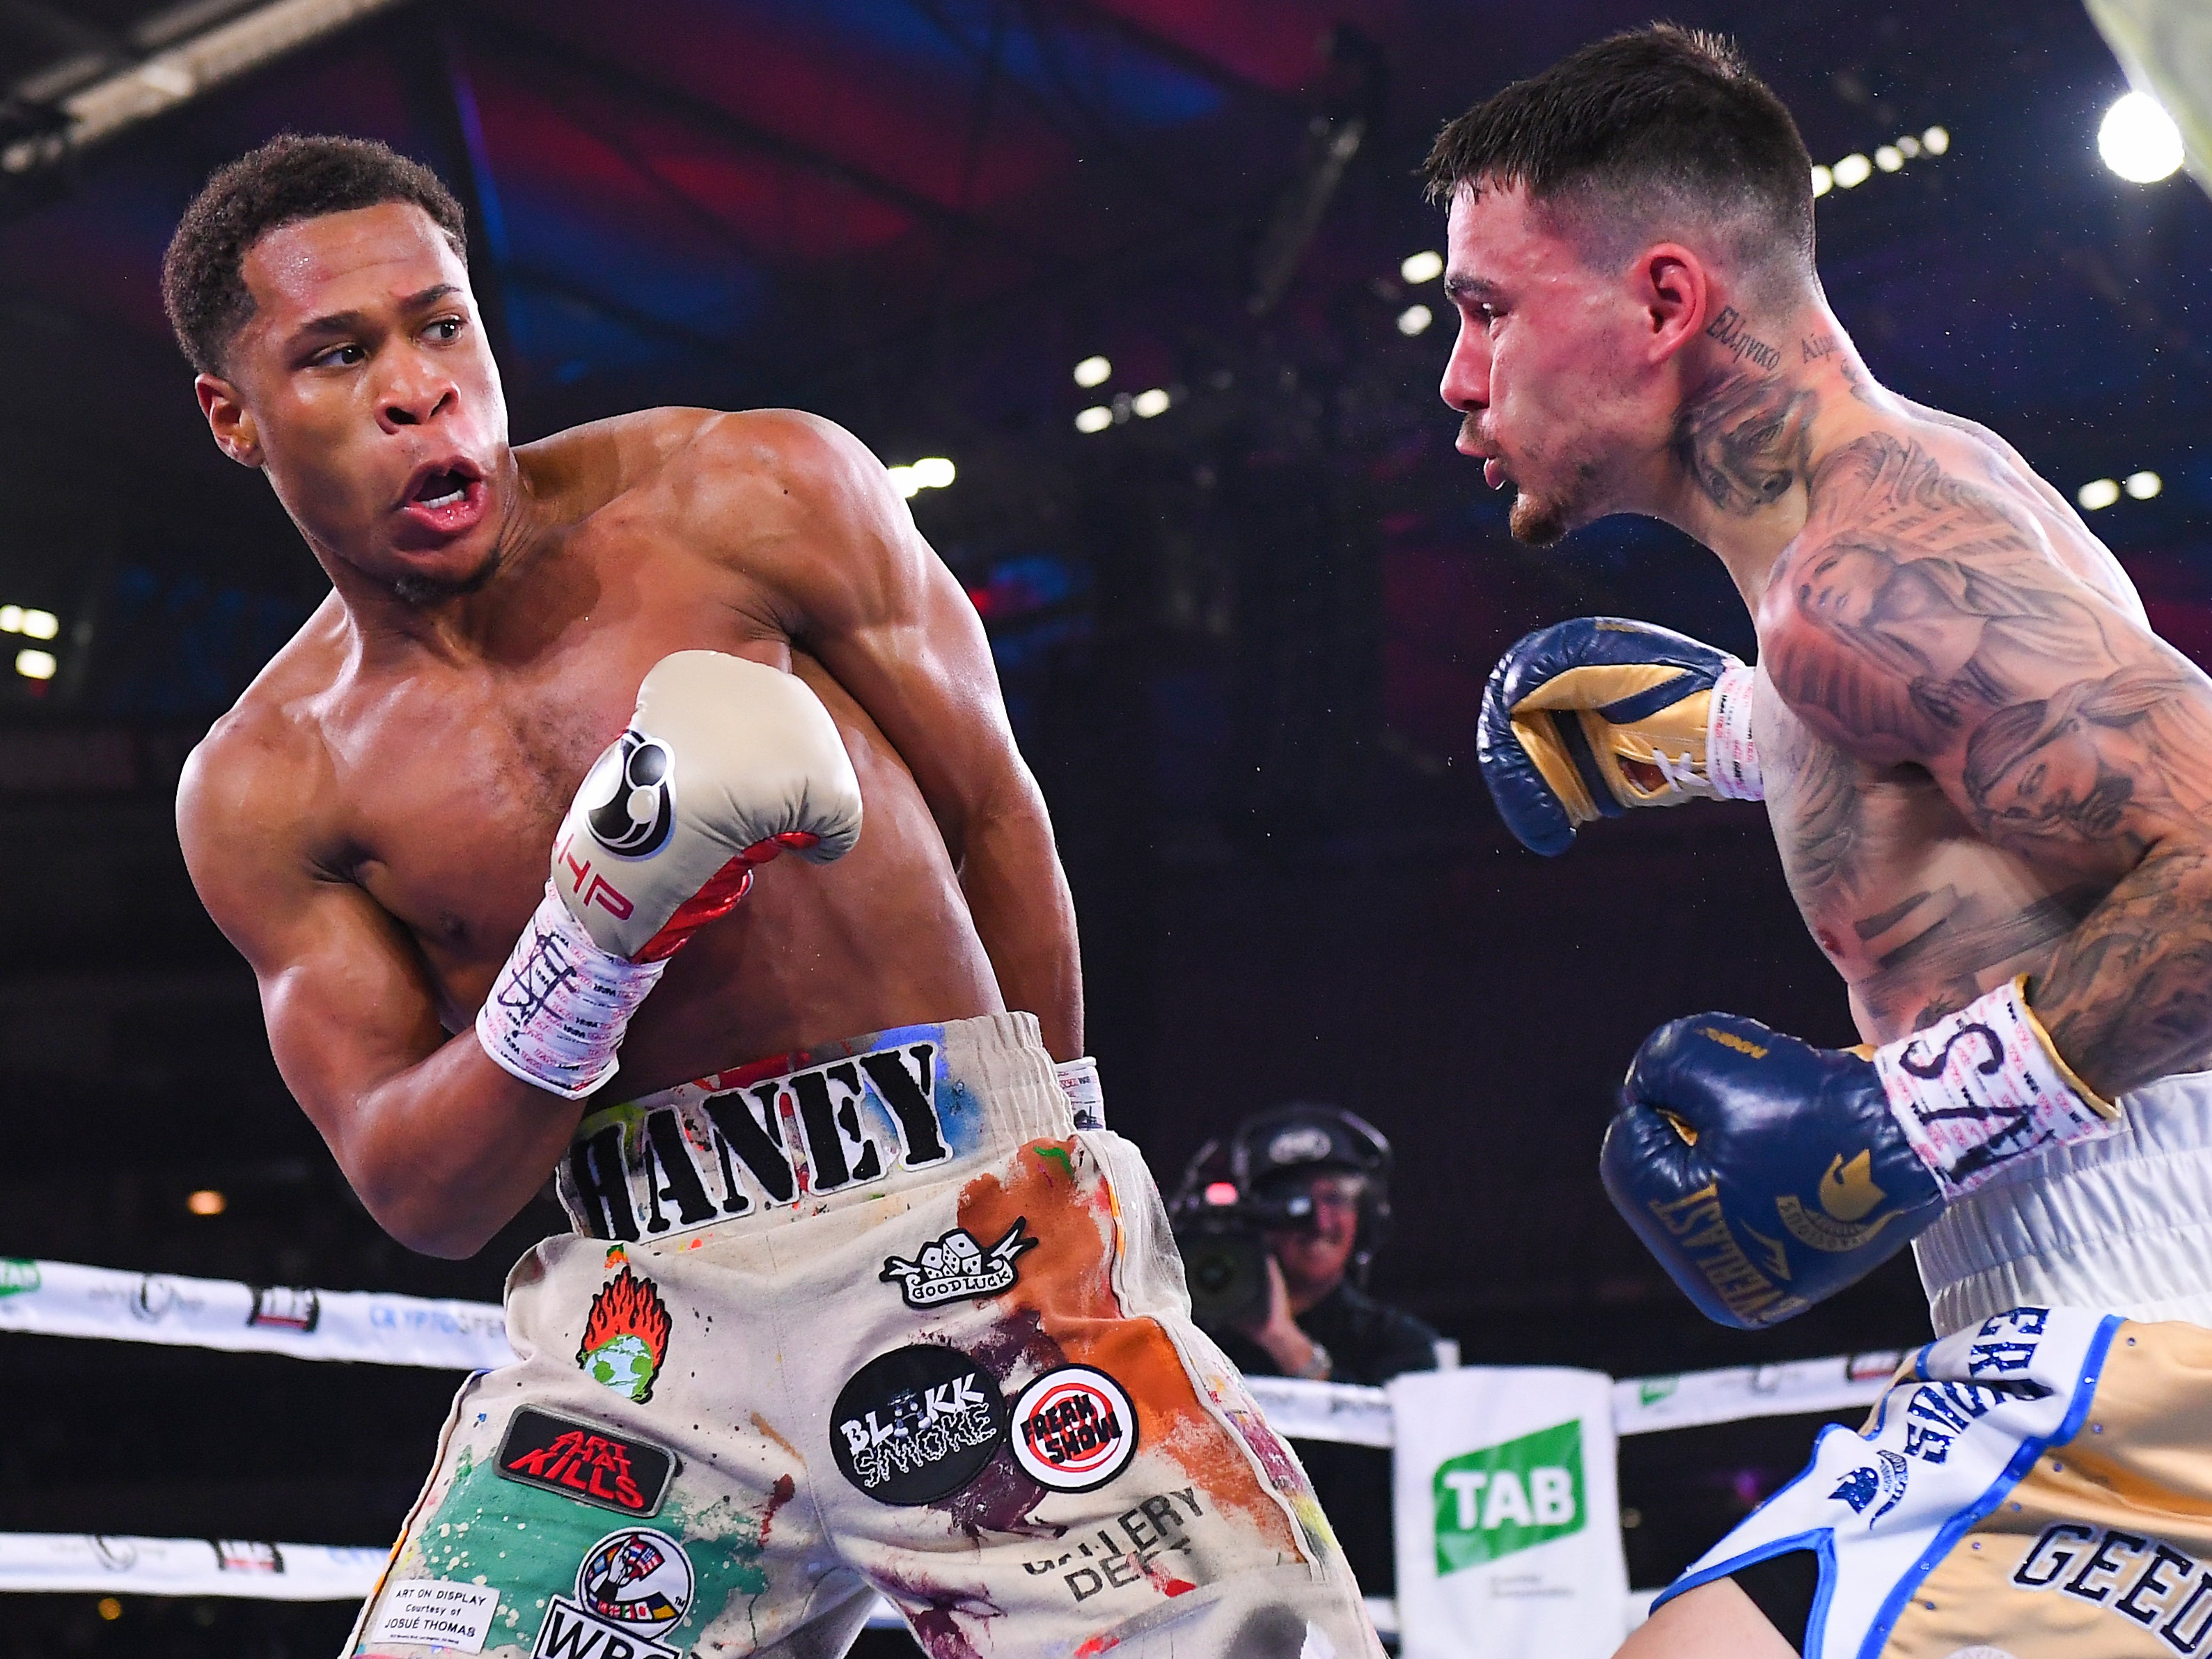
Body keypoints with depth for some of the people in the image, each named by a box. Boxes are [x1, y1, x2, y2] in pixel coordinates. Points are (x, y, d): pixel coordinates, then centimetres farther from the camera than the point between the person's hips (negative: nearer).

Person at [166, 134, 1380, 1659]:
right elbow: (418, 1200, 0)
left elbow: (991, 815, 9)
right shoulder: (262, 794, 3)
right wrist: (590, 945, -18)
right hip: (646, 1314, 2)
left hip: (968, 1240, -2)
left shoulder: (762, 496, -3)